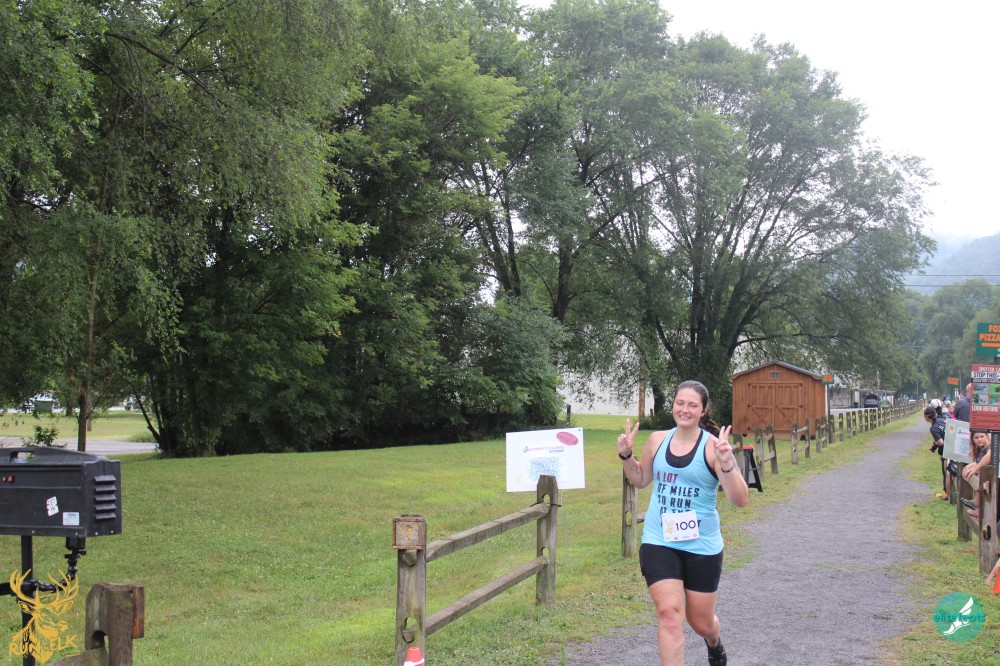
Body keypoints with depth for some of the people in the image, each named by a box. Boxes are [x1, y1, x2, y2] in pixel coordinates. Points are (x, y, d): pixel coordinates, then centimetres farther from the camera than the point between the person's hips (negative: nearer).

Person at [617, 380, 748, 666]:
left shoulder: (713, 445, -11)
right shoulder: (657, 440, 2)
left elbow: (740, 500, -17)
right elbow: (641, 480, 19)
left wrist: (727, 464, -32)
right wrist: (626, 455, 1)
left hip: (702, 546, -2)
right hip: (659, 542, 2)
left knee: (701, 623, 15)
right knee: (669, 614, -15)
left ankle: (714, 643, 51)